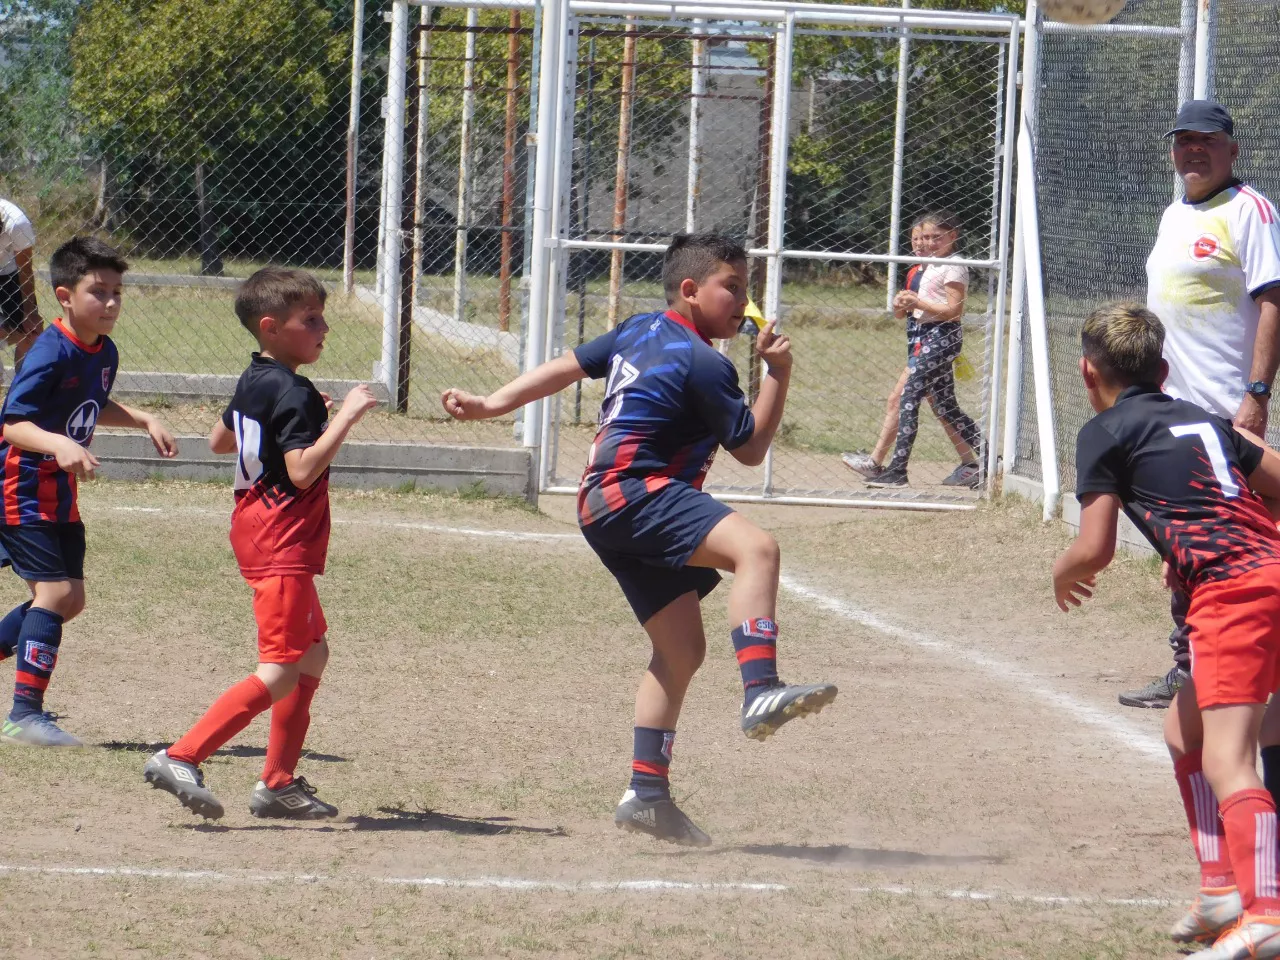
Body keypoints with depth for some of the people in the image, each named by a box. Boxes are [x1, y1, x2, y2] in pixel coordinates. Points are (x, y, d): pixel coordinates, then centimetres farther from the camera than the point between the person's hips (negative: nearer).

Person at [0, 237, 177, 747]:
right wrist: (59, 445, -41)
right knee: (54, 591, -15)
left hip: (61, 494, 9)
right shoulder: (50, 354, -21)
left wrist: (144, 420, 14)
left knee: (70, 598, 11)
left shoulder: (105, 353, 6)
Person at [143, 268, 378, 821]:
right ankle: (181, 758, -21)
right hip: (283, 544, -11)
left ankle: (279, 781, 19)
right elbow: (302, 470, -27)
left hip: (256, 531, 11)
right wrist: (343, 418, -25)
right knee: (281, 672, -13)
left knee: (313, 652, 19)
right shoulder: (294, 394, -18)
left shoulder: (253, 382, 11)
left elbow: (220, 441, 26)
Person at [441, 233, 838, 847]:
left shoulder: (641, 330, 16)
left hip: (606, 511, 10)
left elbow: (566, 367, 15)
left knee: (682, 648, 11)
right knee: (755, 547, -31)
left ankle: (647, 793, 11)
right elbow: (750, 448, -5)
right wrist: (777, 373, -5)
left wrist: (491, 405, 16)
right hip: (635, 494, -10)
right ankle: (761, 693, -49)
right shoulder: (703, 364, -11)